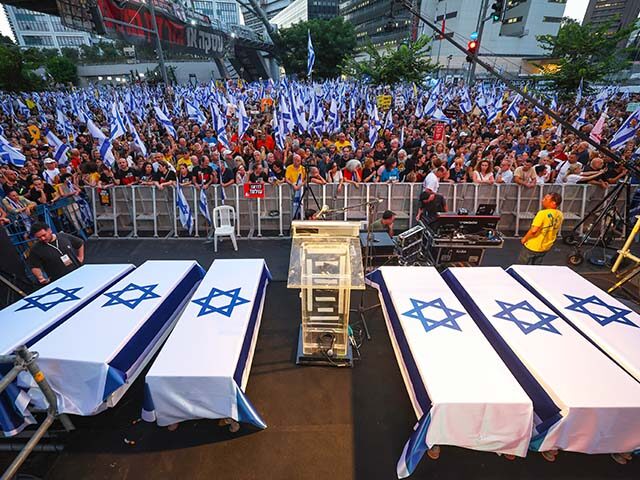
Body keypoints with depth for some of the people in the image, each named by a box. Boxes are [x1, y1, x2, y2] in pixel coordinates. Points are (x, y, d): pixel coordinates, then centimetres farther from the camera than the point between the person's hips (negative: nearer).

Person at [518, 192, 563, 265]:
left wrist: (524, 238, -16)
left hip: (533, 247, -7)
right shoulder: (559, 215, -3)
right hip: (546, 247, 7)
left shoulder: (543, 213, -26)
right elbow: (556, 230, 11)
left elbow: (534, 230, -30)